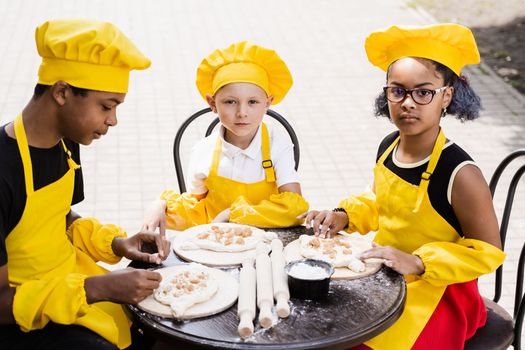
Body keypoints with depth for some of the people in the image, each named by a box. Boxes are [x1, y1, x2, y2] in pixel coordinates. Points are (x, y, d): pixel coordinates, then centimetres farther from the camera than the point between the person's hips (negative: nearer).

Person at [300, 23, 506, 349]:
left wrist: (418, 262, -26)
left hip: (435, 295, -6)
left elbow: (487, 253, -17)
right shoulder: (388, 147, -5)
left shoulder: (461, 175, -25)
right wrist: (344, 216, 0)